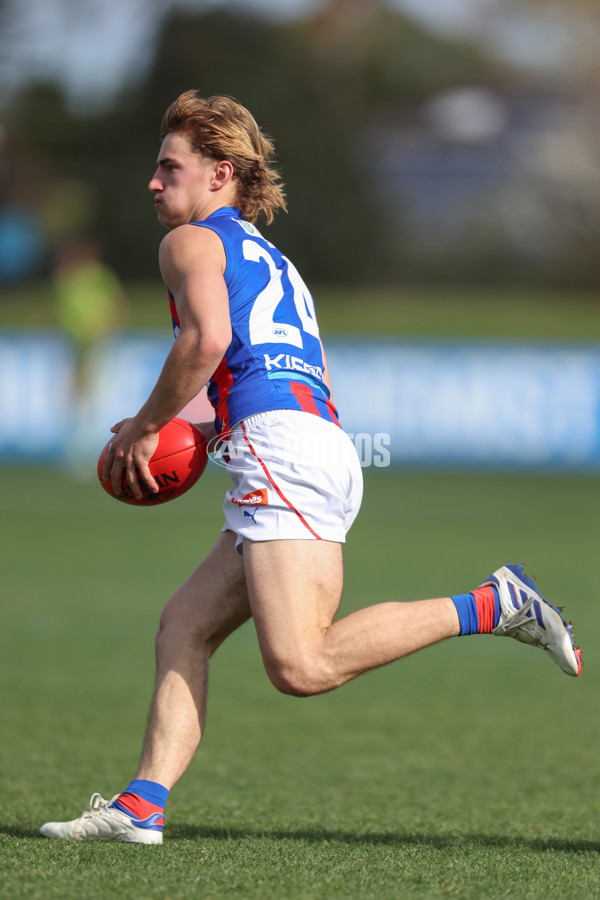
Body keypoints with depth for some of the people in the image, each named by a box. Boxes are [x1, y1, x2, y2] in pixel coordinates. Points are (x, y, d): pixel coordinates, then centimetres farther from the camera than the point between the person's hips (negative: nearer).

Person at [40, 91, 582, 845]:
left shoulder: (192, 240, 7)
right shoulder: (271, 260, 33)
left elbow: (207, 338, -13)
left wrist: (143, 429, -1)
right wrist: (203, 434, 29)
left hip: (282, 446, -10)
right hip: (326, 447, 10)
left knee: (301, 666, -19)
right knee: (183, 626, 8)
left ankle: (491, 607, -19)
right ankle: (141, 805, -3)